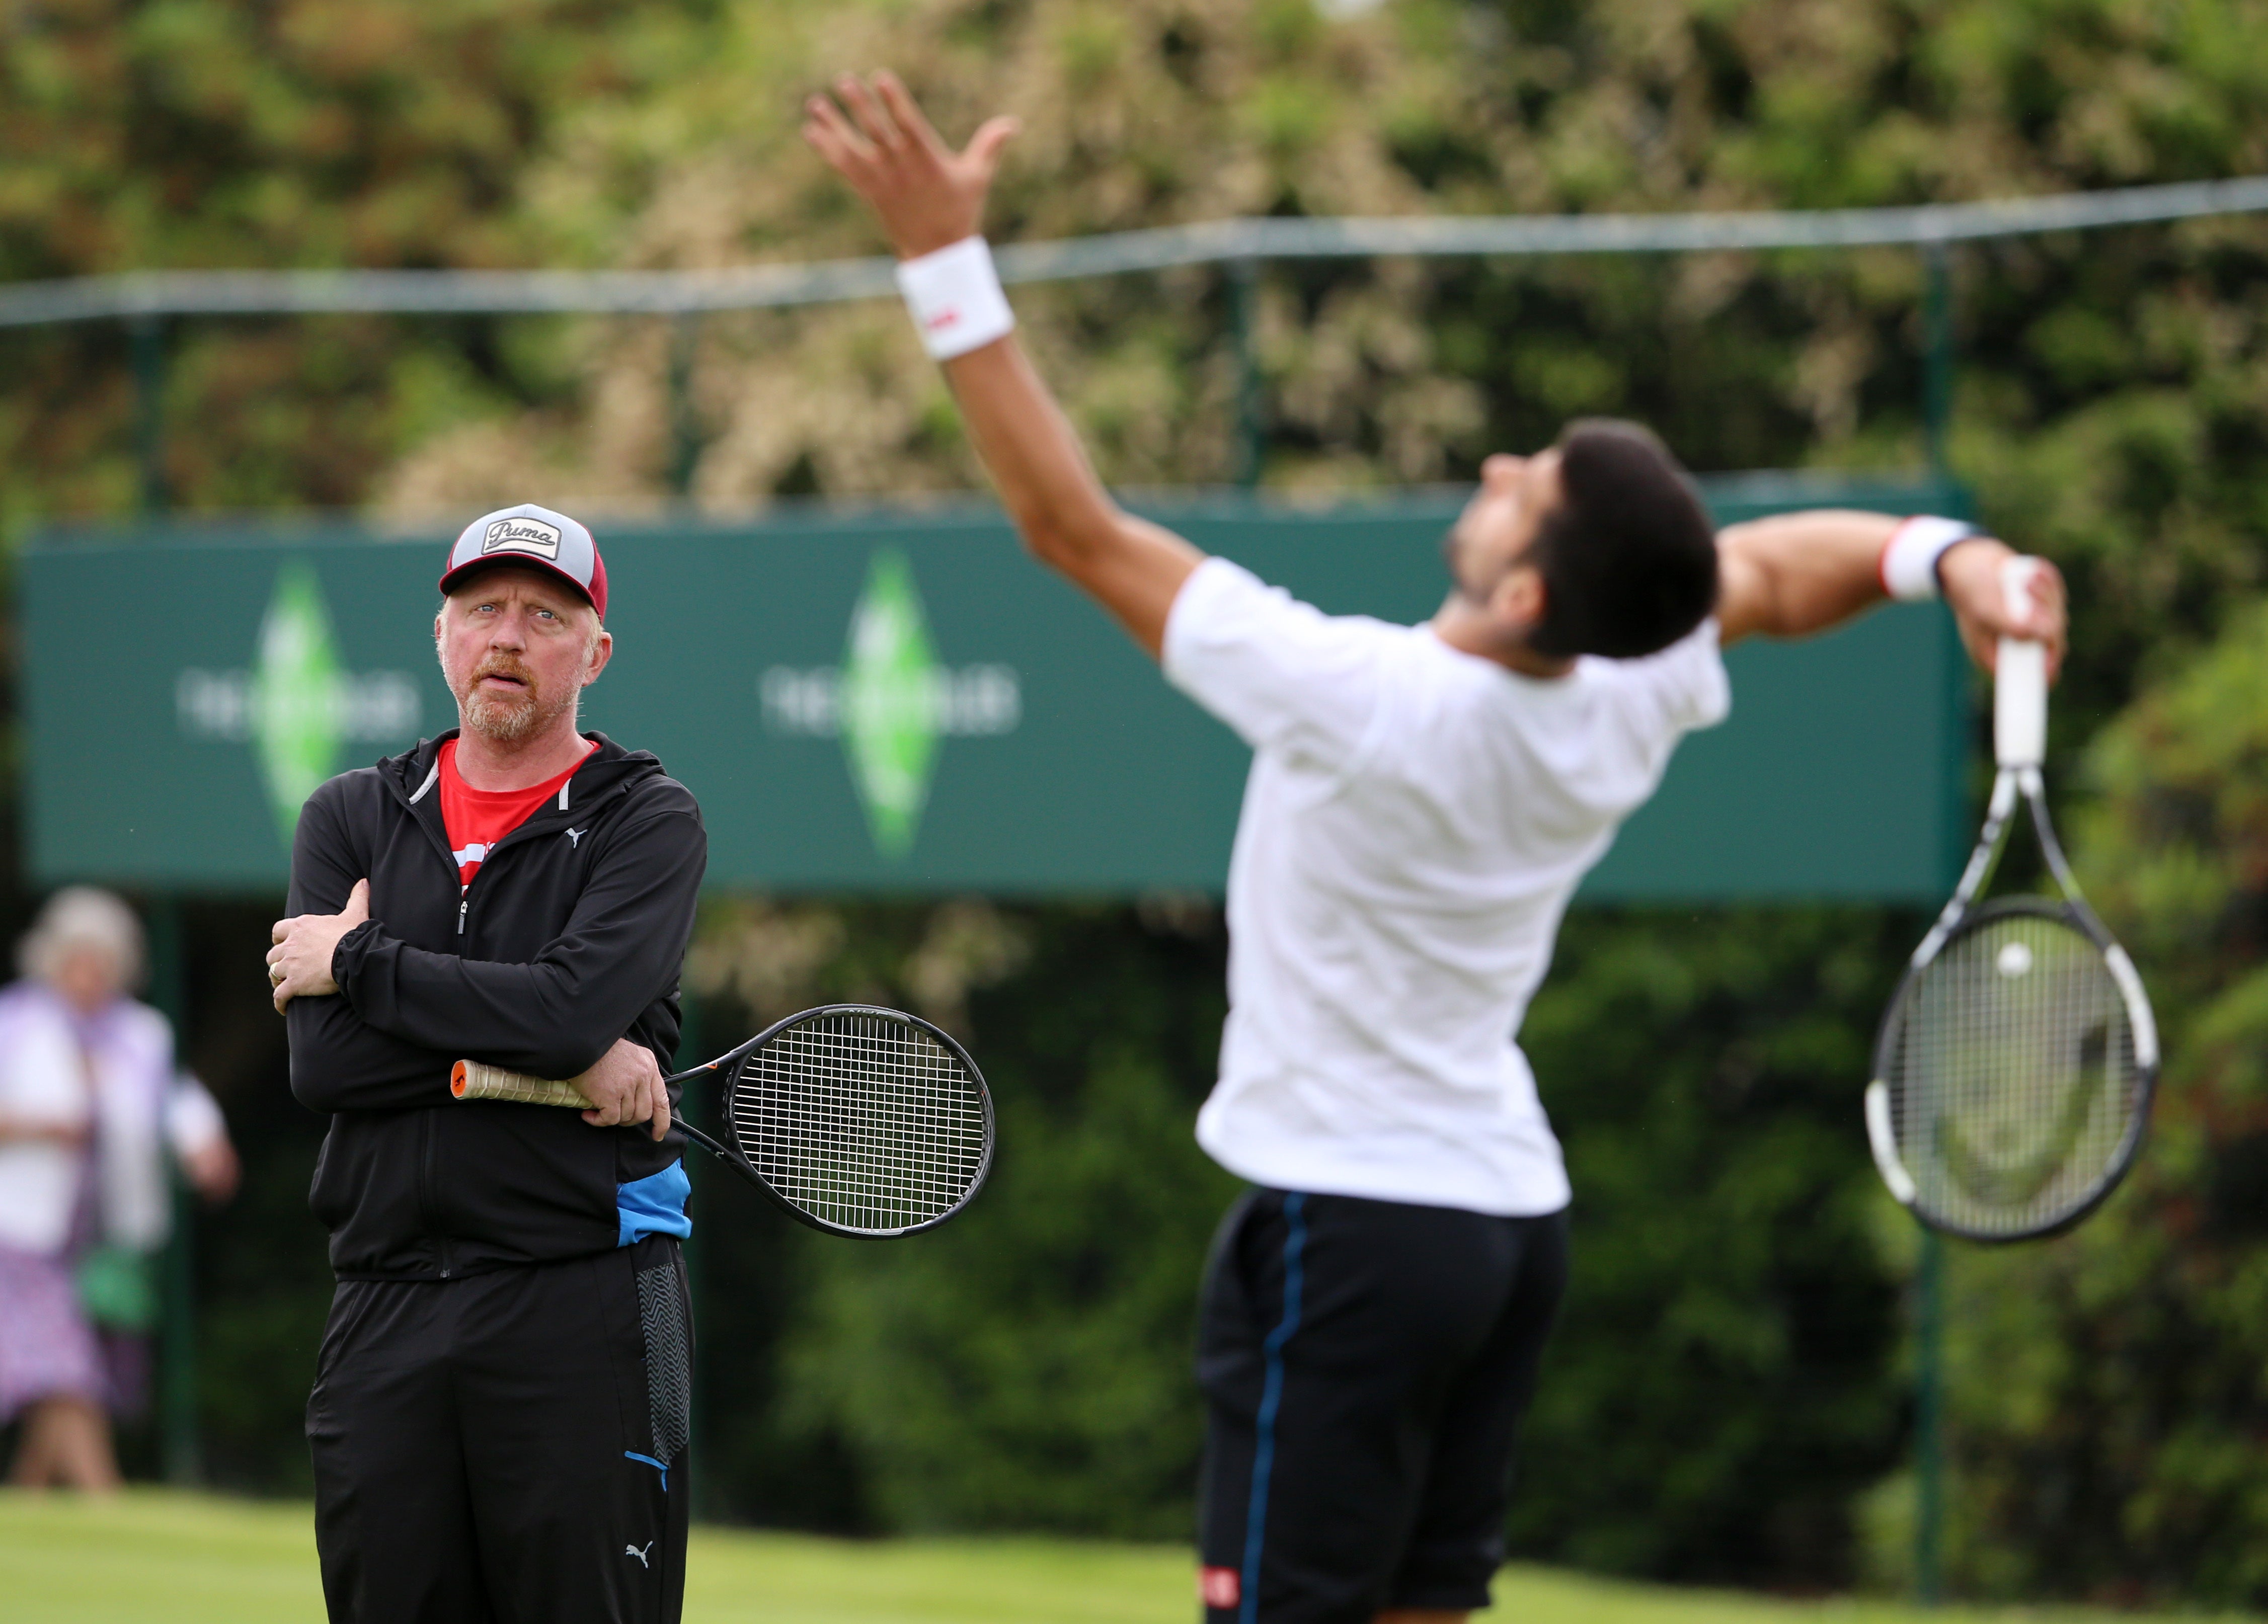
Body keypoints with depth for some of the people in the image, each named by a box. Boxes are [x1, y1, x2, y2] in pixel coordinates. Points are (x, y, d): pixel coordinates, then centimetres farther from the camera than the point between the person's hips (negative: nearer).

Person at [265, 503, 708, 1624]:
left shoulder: (647, 820, 3)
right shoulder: (351, 819, 13)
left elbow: (570, 1005, -17)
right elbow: (323, 1064, -2)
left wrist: (356, 964, -6)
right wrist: (561, 1056, -10)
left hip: (584, 1313, -3)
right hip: (385, 1312, 4)